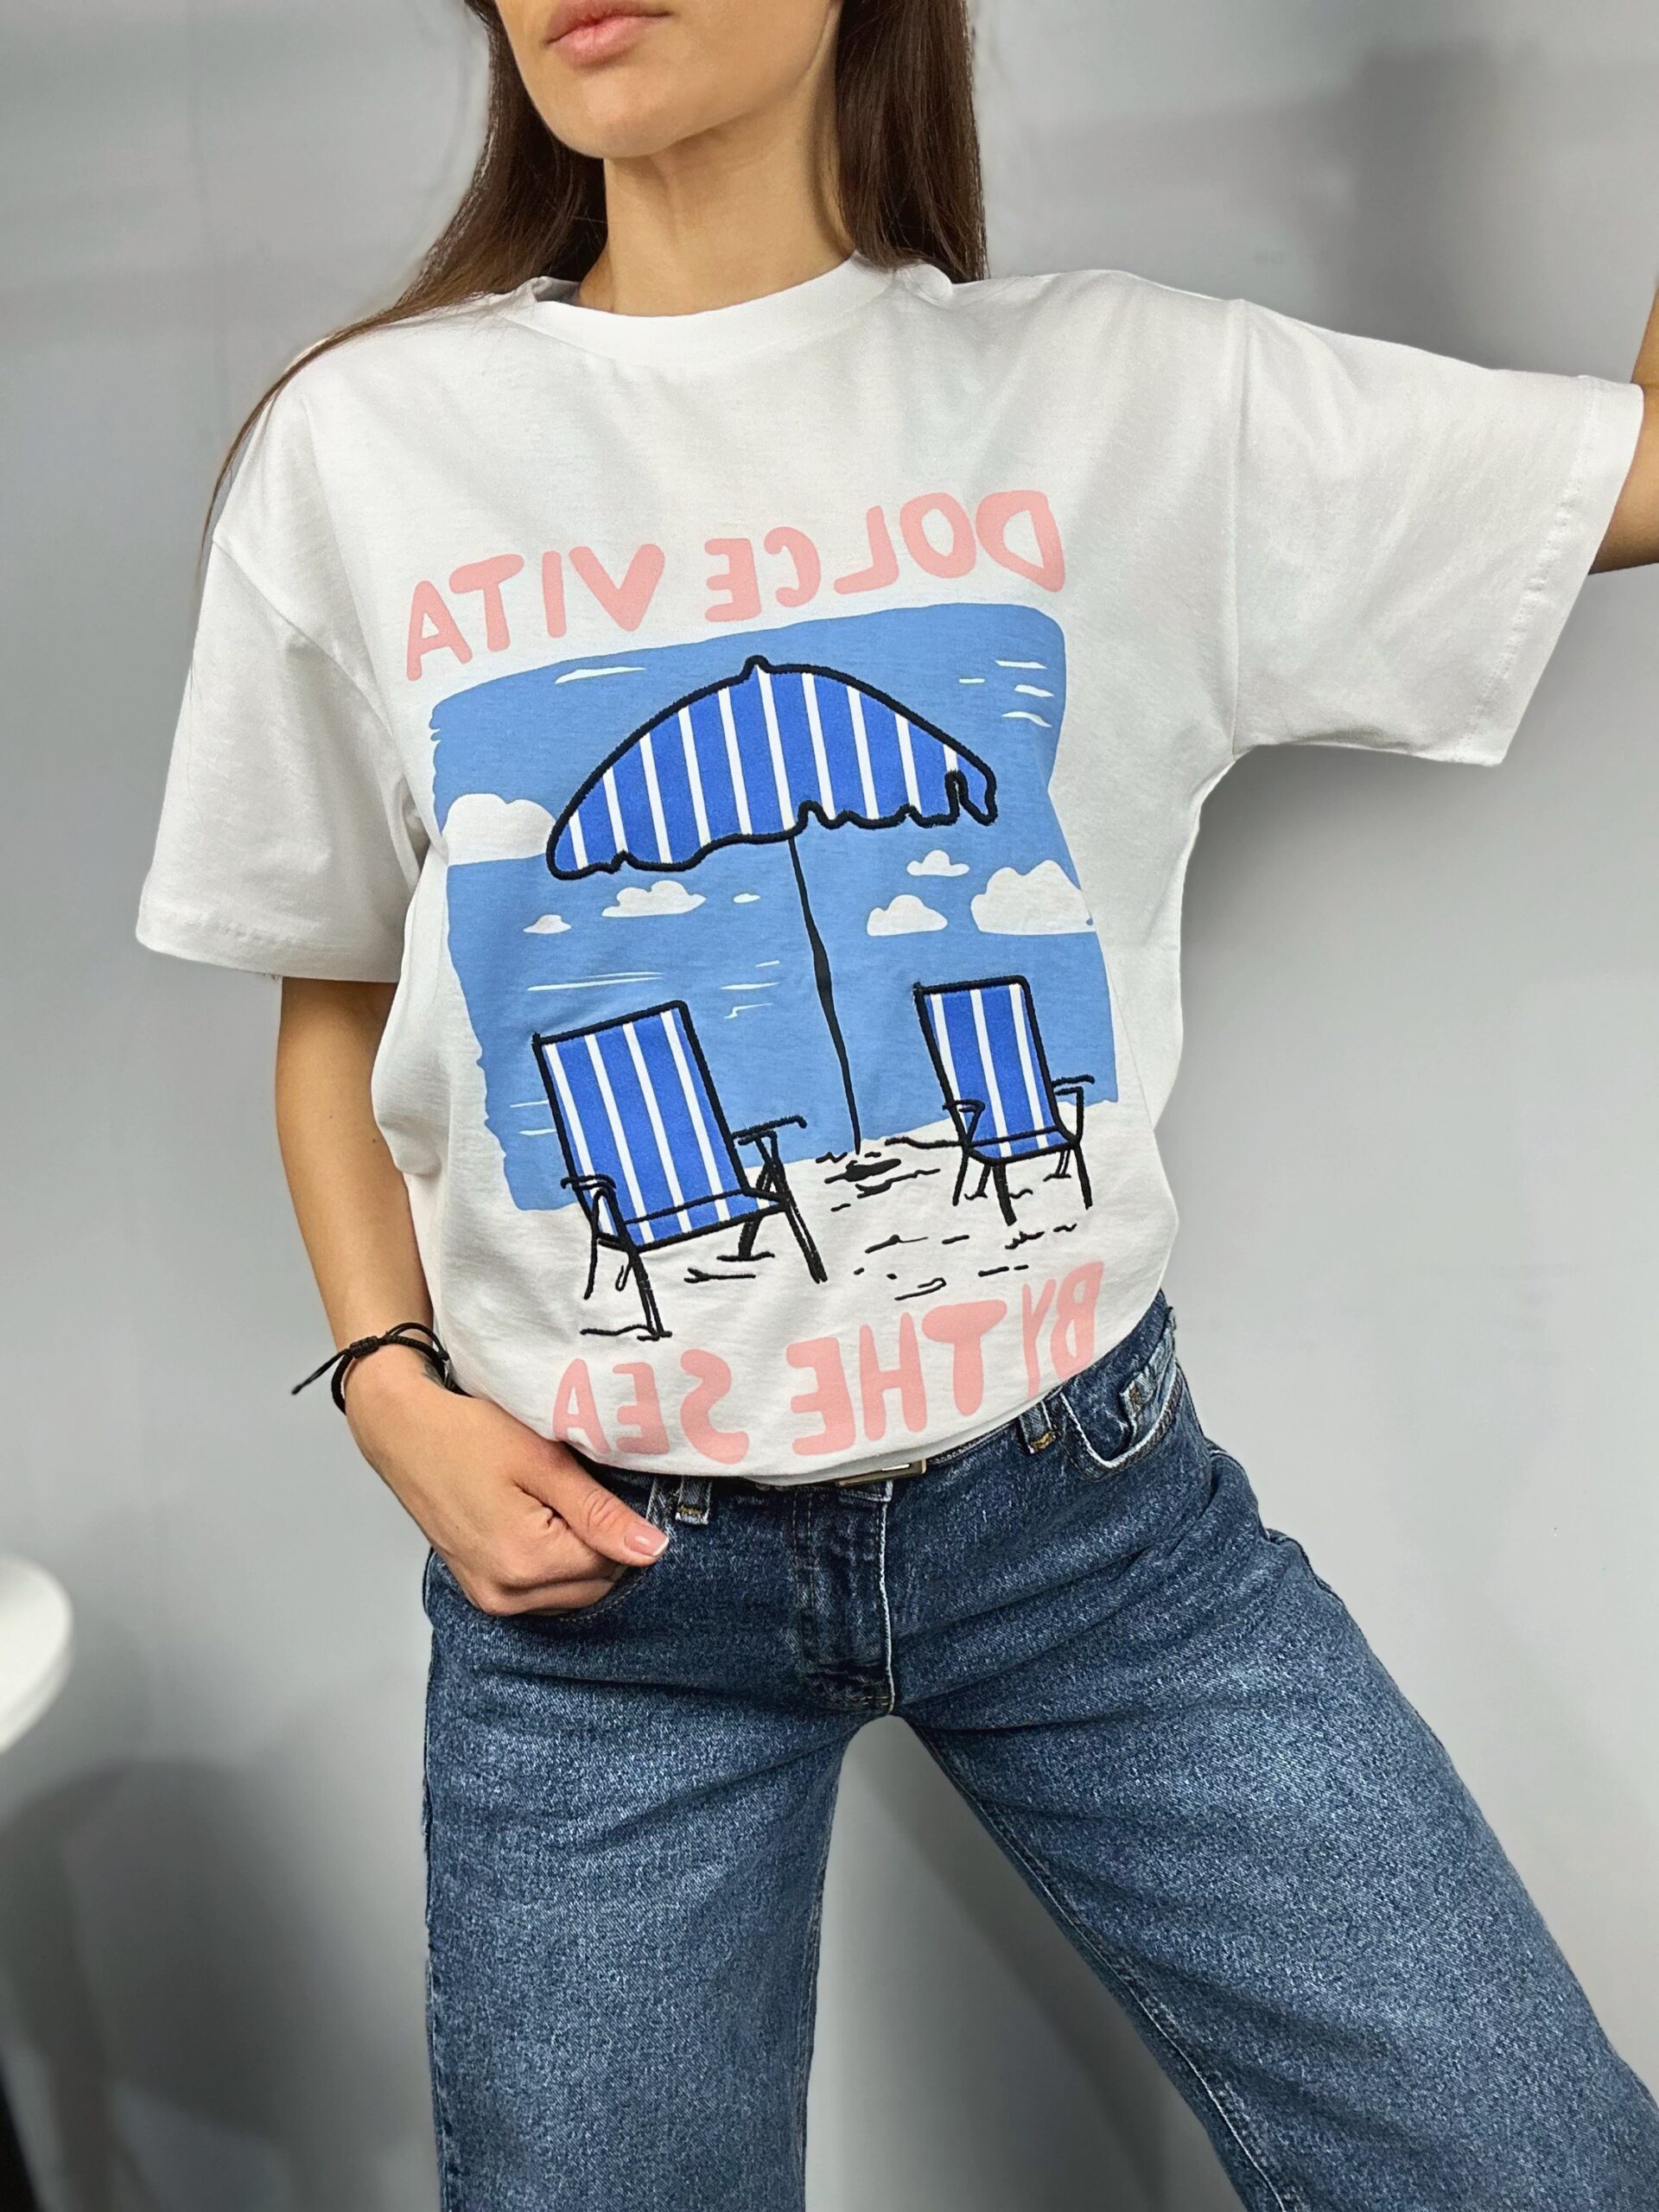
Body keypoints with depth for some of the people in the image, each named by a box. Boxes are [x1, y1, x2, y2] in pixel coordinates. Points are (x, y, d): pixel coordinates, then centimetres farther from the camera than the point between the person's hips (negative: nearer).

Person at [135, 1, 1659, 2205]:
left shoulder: (1126, 391, -1)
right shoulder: (361, 448, 0)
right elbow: (335, 1003, 8)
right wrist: (391, 1388, -6)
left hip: (1091, 1499, 1)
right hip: (596, 1549, 0)